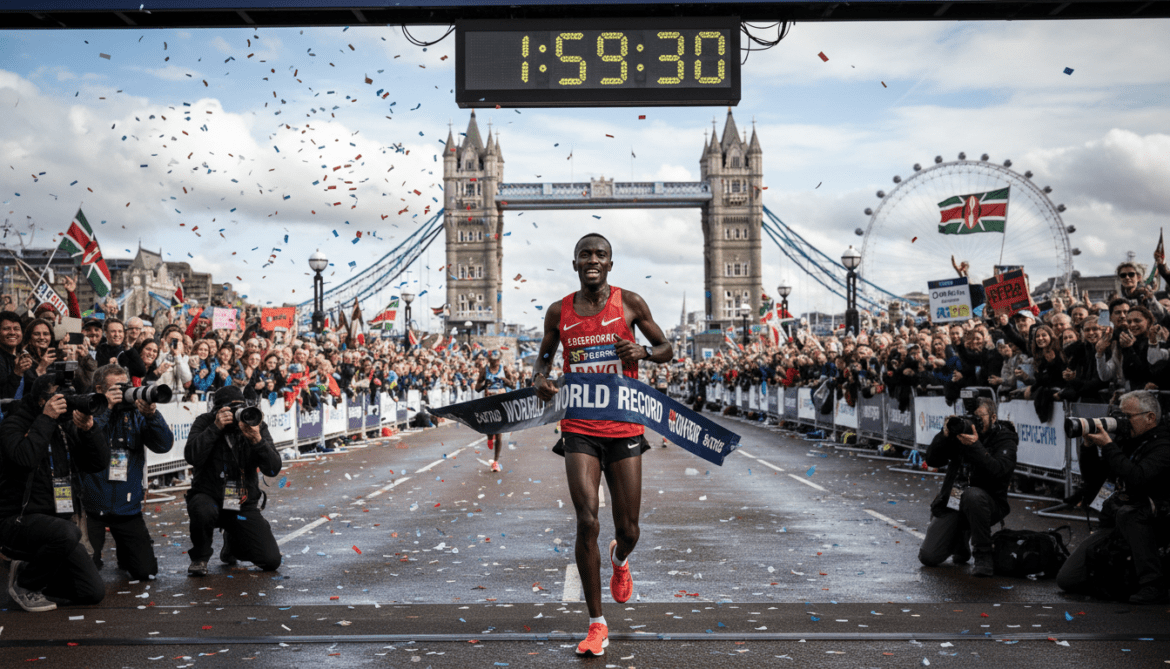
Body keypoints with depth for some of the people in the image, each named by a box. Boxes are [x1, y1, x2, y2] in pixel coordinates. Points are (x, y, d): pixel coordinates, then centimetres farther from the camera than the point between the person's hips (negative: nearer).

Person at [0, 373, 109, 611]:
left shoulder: (67, 426, 10)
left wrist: (89, 428, -11)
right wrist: (46, 419, -20)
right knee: (68, 533, -39)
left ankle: (36, 573, 20)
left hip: (57, 518, 6)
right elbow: (24, 457, -26)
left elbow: (100, 462, 3)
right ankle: (23, 582, -11)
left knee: (94, 592, -3)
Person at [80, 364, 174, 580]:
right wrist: (104, 408, -23)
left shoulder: (135, 414, 4)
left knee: (146, 571, 2)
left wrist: (151, 414, -22)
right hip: (92, 506, -3)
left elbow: (165, 444, -7)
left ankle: (123, 551, 34)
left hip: (128, 506, 3)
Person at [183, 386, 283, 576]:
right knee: (203, 512, -40)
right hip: (209, 497, -2)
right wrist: (216, 428, -26)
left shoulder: (257, 426, -3)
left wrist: (257, 440, -28)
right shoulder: (204, 423, -5)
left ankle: (232, 543, 26)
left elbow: (273, 469, -13)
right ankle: (200, 557, -8)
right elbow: (192, 457, -23)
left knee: (272, 561, -8)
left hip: (244, 504, 2)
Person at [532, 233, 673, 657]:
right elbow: (544, 356, 20)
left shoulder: (630, 303, 1)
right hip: (579, 430, 0)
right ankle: (597, 625, 0)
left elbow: (666, 348, 11)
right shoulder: (559, 312, 5)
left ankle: (620, 559, 47)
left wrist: (642, 352, -12)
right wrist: (540, 377, -4)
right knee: (587, 522, -12)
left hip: (624, 429, 0)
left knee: (628, 530, 6)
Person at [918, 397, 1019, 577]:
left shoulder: (1005, 440, -5)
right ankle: (960, 539, 26)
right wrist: (945, 435, -16)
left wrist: (975, 447, -33)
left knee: (972, 495, -41)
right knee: (928, 557, -9)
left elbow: (997, 471, -24)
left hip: (986, 503, -3)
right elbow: (932, 460, -1)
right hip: (952, 503, 3)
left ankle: (983, 555, -21)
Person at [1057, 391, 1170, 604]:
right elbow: (1092, 477, 15)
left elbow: (1135, 478, -28)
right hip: (1116, 523, 6)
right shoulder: (1124, 440, 11)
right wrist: (1089, 446, -1)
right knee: (1067, 579, -5)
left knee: (1126, 513, -43)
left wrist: (1108, 446, -19)